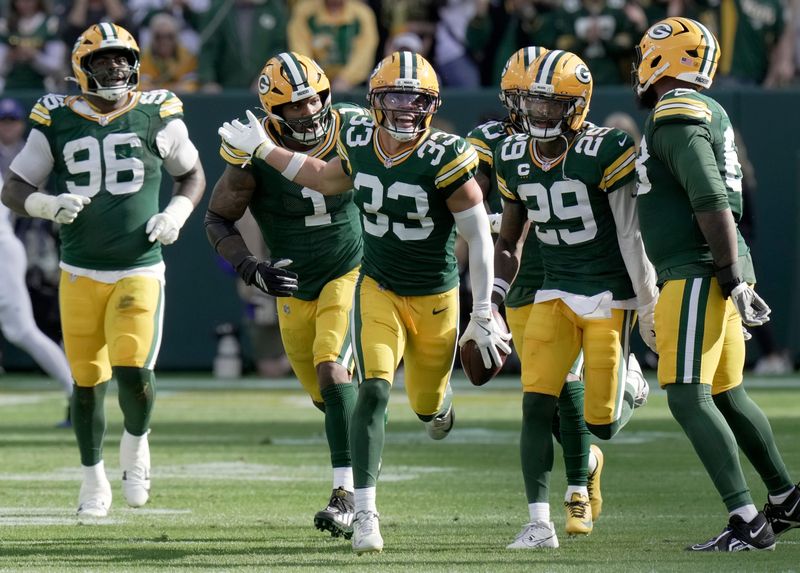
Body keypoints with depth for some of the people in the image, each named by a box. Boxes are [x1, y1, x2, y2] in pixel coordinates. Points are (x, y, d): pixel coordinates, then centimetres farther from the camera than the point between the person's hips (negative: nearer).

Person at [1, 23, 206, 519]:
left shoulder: (157, 115, 0)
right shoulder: (57, 121, 1)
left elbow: (193, 174, 14)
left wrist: (177, 213, -4)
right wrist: (46, 206, -16)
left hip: (140, 270, -1)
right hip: (81, 273, 1)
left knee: (133, 369, -17)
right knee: (87, 380, 5)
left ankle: (136, 443, 16)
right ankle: (94, 478, 27)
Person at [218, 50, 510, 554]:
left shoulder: (445, 158, -21)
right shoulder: (359, 143, -7)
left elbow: (479, 237, -15)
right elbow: (328, 180, 16)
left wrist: (484, 314, -15)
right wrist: (263, 150, 16)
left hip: (435, 295, -2)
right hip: (378, 288, 2)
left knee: (427, 404, 16)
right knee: (375, 391, -17)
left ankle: (439, 400, 58)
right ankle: (365, 513, -17)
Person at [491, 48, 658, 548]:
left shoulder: (605, 153, -17)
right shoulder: (513, 159, 2)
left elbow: (632, 238, -11)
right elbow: (509, 242, 13)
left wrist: (650, 309, -8)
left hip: (610, 295, -4)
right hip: (555, 294, 4)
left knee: (601, 424, -3)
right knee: (537, 407, -12)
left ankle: (631, 389, 34)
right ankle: (540, 525, -6)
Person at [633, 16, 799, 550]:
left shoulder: (677, 117, -14)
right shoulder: (708, 113, 17)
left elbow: (713, 203, -21)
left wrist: (733, 279, -21)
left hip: (697, 274, -10)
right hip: (715, 273, 10)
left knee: (688, 398, -11)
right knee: (727, 394, 18)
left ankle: (748, 522, -14)